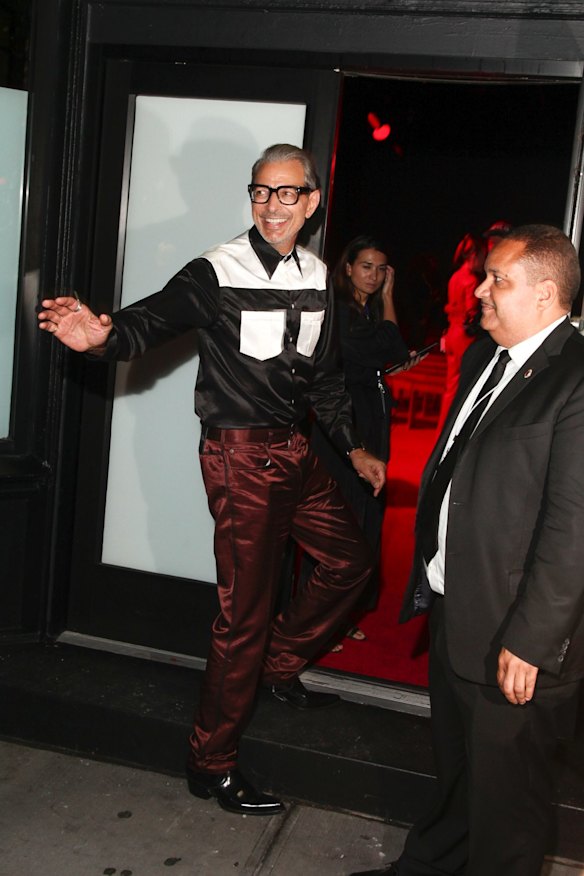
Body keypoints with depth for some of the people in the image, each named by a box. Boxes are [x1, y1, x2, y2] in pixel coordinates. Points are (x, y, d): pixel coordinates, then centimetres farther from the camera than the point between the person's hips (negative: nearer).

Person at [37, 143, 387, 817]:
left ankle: (279, 667, 39)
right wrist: (103, 335, -48)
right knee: (245, 612, -4)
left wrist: (353, 447, 18)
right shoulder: (217, 273, -12)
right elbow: (152, 319, -27)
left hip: (294, 451, 8)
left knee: (349, 560, 18)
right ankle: (211, 765, 13)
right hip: (240, 457, -7)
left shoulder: (317, 279, 8)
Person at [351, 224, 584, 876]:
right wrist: (428, 578, 14)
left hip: (514, 641, -8)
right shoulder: (483, 358, 9)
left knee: (503, 796, 11)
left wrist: (530, 640, -20)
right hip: (451, 614, 8)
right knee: (453, 769, 27)